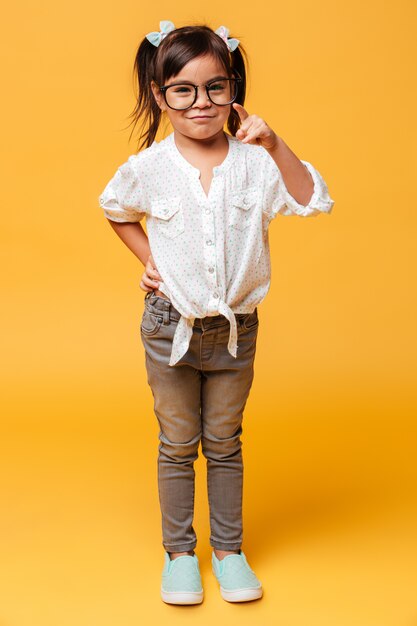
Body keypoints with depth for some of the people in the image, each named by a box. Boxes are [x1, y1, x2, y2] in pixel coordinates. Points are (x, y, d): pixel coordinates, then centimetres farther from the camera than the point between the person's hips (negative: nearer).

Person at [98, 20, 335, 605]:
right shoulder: (148, 167, -8)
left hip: (237, 326, 1)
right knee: (178, 445, 13)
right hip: (170, 326, 0)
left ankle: (229, 548, 31)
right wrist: (148, 259, 1)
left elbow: (314, 202, -17)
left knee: (225, 443, 15)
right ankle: (179, 551, 30)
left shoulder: (253, 161, -9)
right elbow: (116, 211, 12)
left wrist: (275, 146, -26)